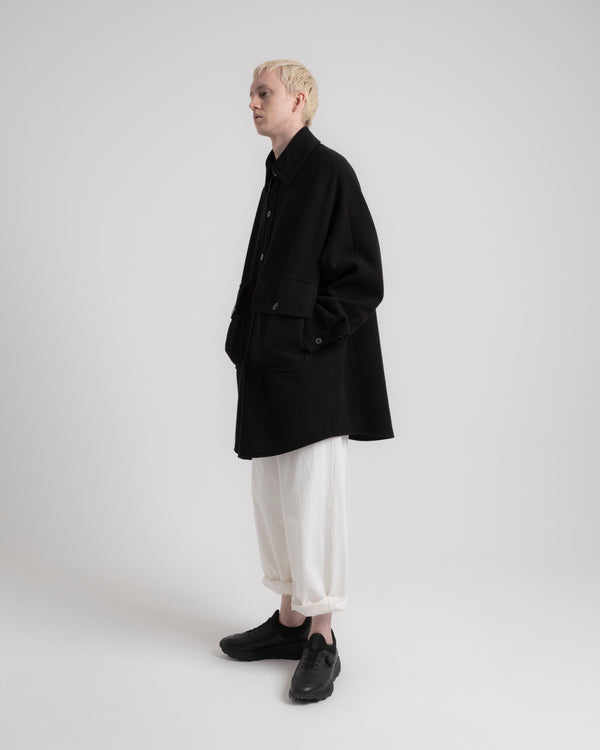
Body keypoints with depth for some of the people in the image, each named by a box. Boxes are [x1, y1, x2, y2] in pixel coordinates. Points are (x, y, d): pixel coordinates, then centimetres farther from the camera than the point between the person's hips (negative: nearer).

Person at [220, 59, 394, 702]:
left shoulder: (329, 172, -9)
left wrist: (307, 336, -15)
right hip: (269, 369, 9)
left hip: (313, 370, -9)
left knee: (311, 498, -4)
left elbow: (363, 279, -13)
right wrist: (245, 339, 11)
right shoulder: (278, 178, 17)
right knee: (273, 495, 13)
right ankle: (289, 621, 26)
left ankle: (322, 641, 8)